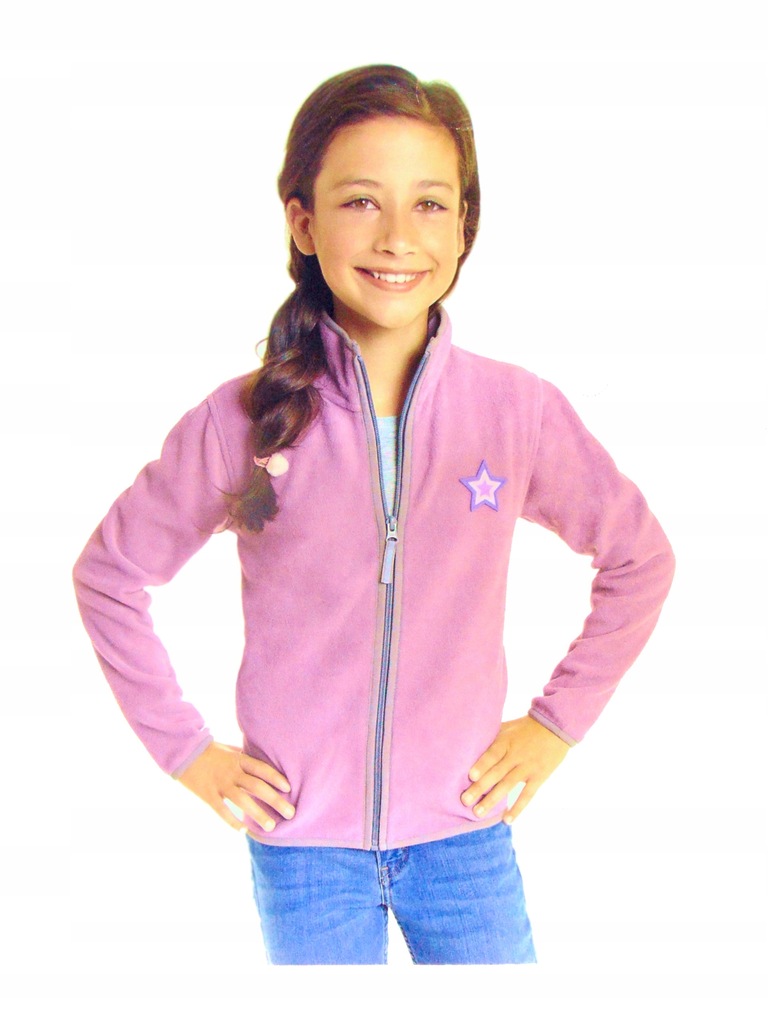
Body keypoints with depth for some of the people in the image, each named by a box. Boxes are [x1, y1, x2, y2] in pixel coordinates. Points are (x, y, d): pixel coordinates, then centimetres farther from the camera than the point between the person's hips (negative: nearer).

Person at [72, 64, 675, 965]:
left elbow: (639, 560, 5)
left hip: (464, 830, 1)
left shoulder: (520, 410, -9)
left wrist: (559, 721, 3)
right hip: (301, 841, 0)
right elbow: (108, 573, 1)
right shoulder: (242, 420, -11)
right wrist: (184, 748, -1)